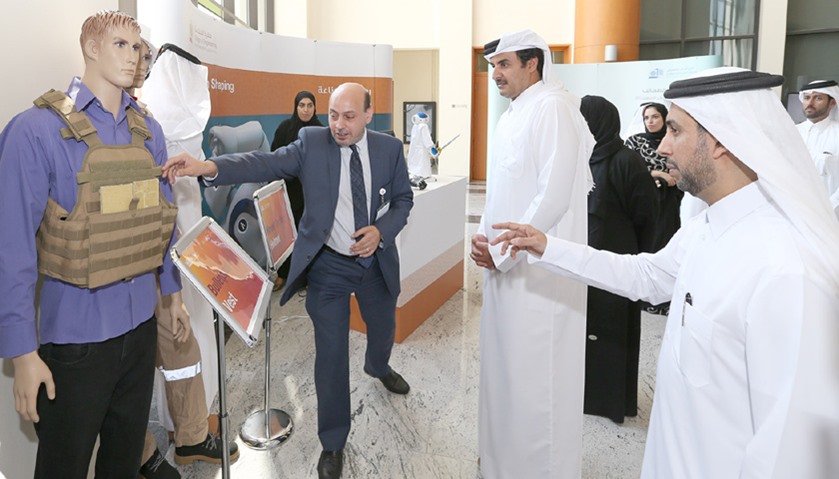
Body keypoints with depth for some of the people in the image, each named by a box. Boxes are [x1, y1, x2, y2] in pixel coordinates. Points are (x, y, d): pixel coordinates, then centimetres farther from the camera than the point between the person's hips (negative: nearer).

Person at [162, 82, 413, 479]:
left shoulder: (389, 148, -5)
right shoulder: (312, 142, -11)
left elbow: (403, 199, 3)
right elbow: (266, 163, -25)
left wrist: (381, 231, -16)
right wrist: (209, 167, -42)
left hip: (376, 261, 3)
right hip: (328, 266, -3)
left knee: (383, 325, 26)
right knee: (330, 353, 2)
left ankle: (377, 366, 64)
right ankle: (333, 442, 21)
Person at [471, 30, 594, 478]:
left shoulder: (553, 108, -14)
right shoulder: (513, 114, 15)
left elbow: (554, 196, -21)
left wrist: (501, 251, -15)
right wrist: (483, 235, 6)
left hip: (539, 270, -9)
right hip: (505, 263, 9)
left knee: (536, 371, 1)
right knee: (506, 363, 18)